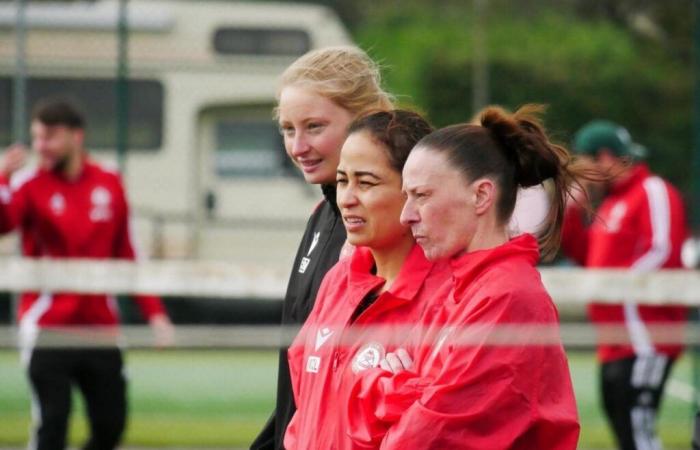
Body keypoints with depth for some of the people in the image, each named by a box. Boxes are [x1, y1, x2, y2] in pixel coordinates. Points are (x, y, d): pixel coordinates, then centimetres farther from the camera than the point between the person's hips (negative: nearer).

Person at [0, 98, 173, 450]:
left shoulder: (109, 185, 6)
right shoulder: (30, 186, -3)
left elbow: (126, 256, 13)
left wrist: (153, 310, 9)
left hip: (100, 328, 4)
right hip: (47, 328, -4)